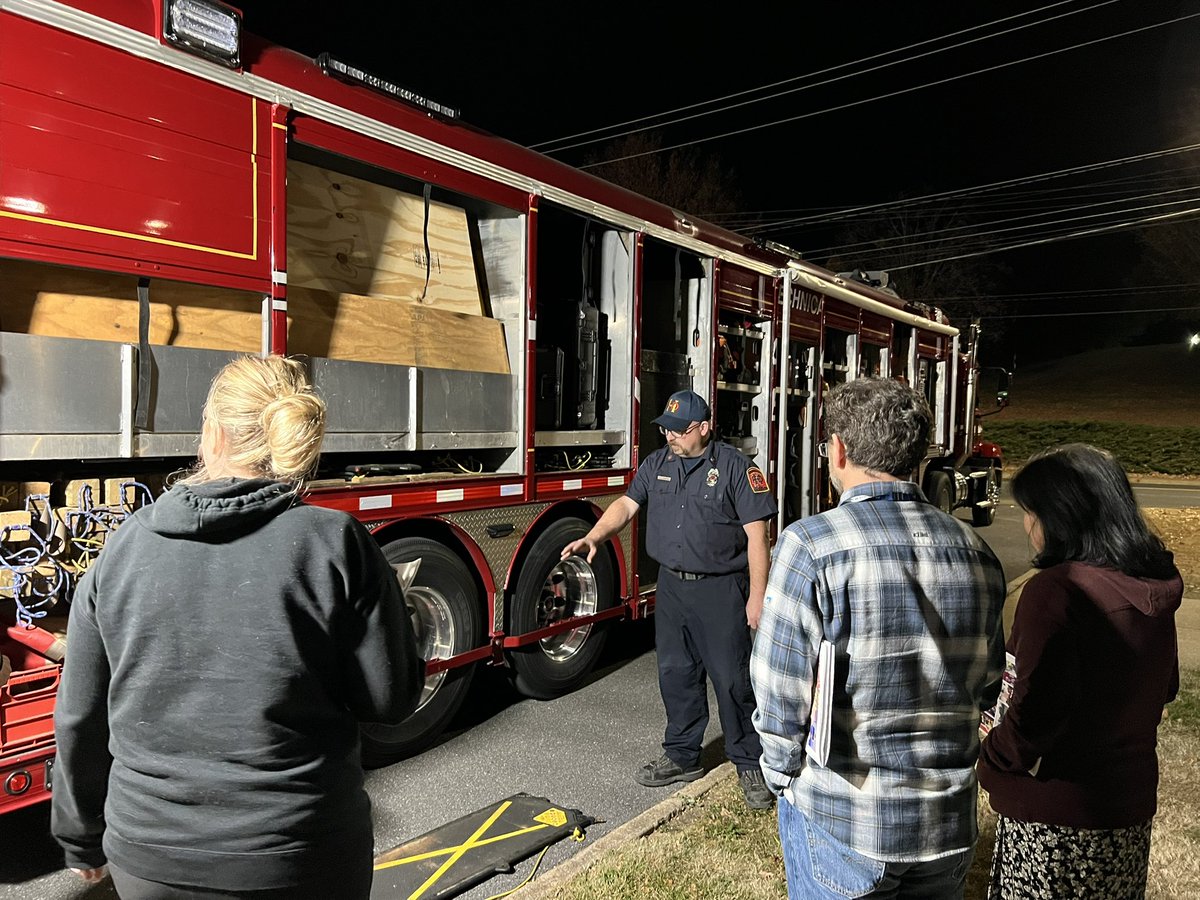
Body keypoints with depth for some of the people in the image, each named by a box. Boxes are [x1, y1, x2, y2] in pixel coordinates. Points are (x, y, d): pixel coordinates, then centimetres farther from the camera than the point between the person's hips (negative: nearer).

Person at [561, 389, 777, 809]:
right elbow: (626, 505, 1)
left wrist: (757, 596, -13)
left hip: (720, 590, -5)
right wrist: (594, 536, -17)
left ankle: (750, 764, 20)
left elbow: (757, 534, -11)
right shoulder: (656, 464, 6)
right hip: (671, 587, 5)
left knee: (732, 678, 3)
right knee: (676, 674, 14)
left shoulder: (735, 467, -10)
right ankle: (682, 756, 30)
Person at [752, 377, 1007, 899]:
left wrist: (783, 779, 1)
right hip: (950, 826, 5)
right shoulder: (976, 553, -3)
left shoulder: (812, 546, -20)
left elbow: (780, 696, -16)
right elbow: (986, 689, 7)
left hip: (840, 823, -4)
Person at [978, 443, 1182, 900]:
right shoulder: (1154, 590, 2)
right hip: (1132, 807, 8)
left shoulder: (1056, 589, -23)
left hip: (1055, 818, -7)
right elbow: (1163, 688, 17)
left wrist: (991, 761, -9)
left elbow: (1036, 714, -25)